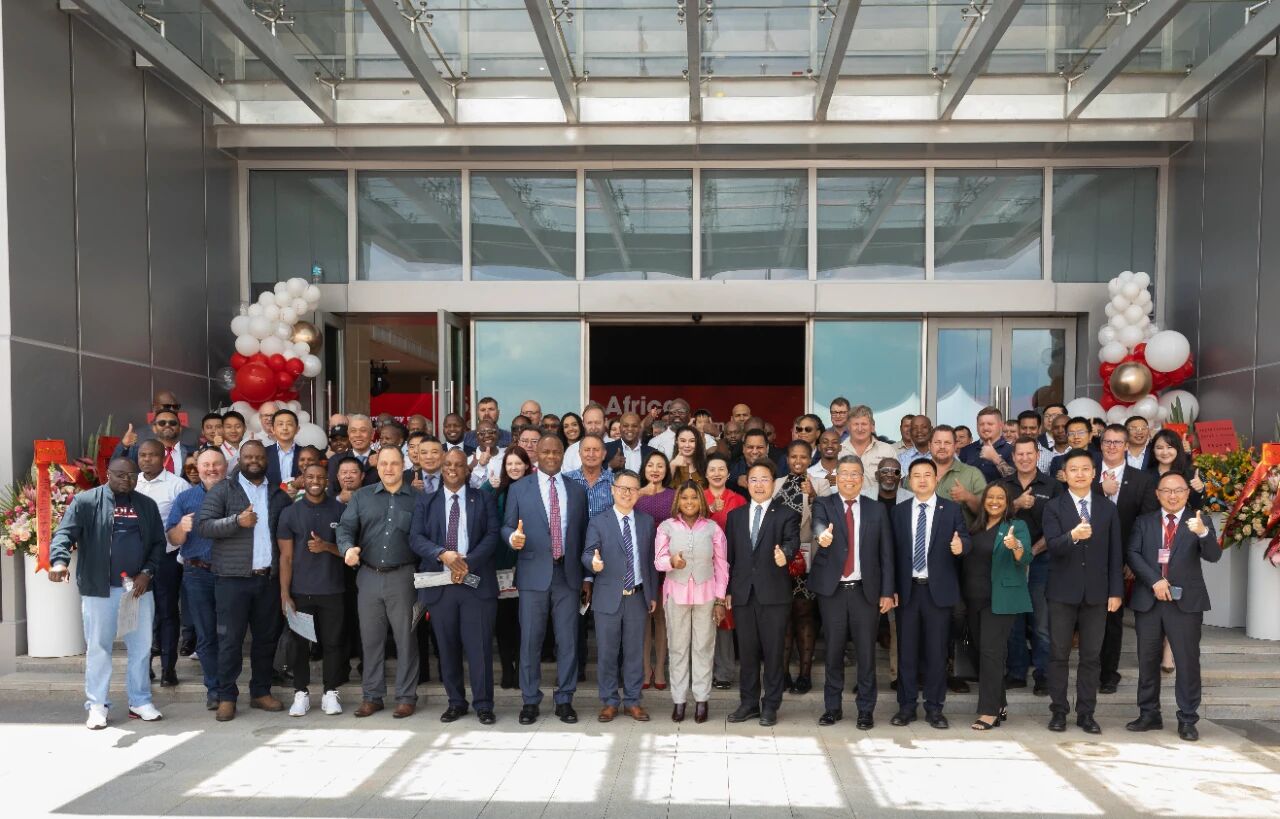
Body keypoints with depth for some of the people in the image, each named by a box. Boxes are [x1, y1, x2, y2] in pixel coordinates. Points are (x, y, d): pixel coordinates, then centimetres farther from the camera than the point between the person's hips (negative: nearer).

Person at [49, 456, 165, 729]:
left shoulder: (147, 505, 10)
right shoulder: (86, 501, -1)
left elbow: (158, 543, 11)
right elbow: (65, 533, -12)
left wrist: (147, 572, -3)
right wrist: (59, 561, -31)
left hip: (139, 588, 3)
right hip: (99, 589, -3)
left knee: (141, 646, 8)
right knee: (98, 647, 5)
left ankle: (140, 701, 19)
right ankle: (97, 705, 15)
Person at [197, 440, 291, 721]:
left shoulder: (278, 495, 14)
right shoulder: (223, 490, 2)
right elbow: (203, 525, -7)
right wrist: (237, 521, -21)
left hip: (269, 578, 4)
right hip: (233, 579, -4)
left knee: (267, 638, 10)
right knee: (230, 639, 0)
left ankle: (261, 692, 22)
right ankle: (226, 697, 10)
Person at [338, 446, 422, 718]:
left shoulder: (416, 498, 2)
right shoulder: (361, 496, 10)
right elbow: (346, 527, 3)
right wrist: (348, 548, -20)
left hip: (402, 576, -2)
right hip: (369, 576, 3)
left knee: (405, 638, 3)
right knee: (370, 638, 9)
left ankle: (406, 696, 12)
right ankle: (371, 696, 19)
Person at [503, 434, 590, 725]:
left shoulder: (577, 491, 10)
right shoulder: (519, 490, 5)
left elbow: (583, 535, 11)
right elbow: (507, 527, 4)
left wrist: (587, 578, 8)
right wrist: (513, 536, -21)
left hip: (568, 574, 2)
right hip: (533, 574, -1)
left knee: (568, 640, 4)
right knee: (530, 641, 3)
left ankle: (564, 700, 16)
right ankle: (530, 701, 15)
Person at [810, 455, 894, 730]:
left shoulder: (877, 510, 7)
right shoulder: (823, 504, 3)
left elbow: (886, 554, 6)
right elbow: (818, 523, -20)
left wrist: (887, 592, 0)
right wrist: (822, 534, -44)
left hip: (866, 591, 1)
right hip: (832, 590, -1)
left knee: (866, 652, 4)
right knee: (833, 650, 8)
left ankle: (866, 710, 17)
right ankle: (832, 707, 20)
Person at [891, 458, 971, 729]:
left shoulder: (952, 509, 2)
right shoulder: (900, 511, 7)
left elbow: (965, 540, -4)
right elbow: (894, 550, 5)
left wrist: (961, 545, -29)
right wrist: (892, 588, 1)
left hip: (939, 590, -1)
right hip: (907, 589, 2)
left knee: (936, 651, 4)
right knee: (907, 650, 7)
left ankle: (934, 708, 15)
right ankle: (906, 706, 17)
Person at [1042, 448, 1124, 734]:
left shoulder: (1107, 508, 7)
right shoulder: (1054, 507, -2)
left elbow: (1115, 552, 7)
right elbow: (1052, 546, -15)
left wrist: (1116, 591, 2)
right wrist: (1072, 536, -36)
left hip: (1096, 592, 2)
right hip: (1063, 591, -2)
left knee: (1091, 656, 7)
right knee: (1059, 654, 5)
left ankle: (1086, 713, 16)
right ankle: (1059, 711, 14)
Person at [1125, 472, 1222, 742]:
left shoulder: (1199, 522, 3)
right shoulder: (1144, 522, 9)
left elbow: (1213, 556, -11)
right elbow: (1133, 554, -1)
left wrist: (1203, 532, -31)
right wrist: (1154, 581, -15)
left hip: (1185, 602, -2)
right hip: (1148, 600, 2)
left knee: (1188, 661, -1)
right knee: (1147, 660, 8)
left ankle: (1187, 720, 9)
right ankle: (1149, 715, 19)